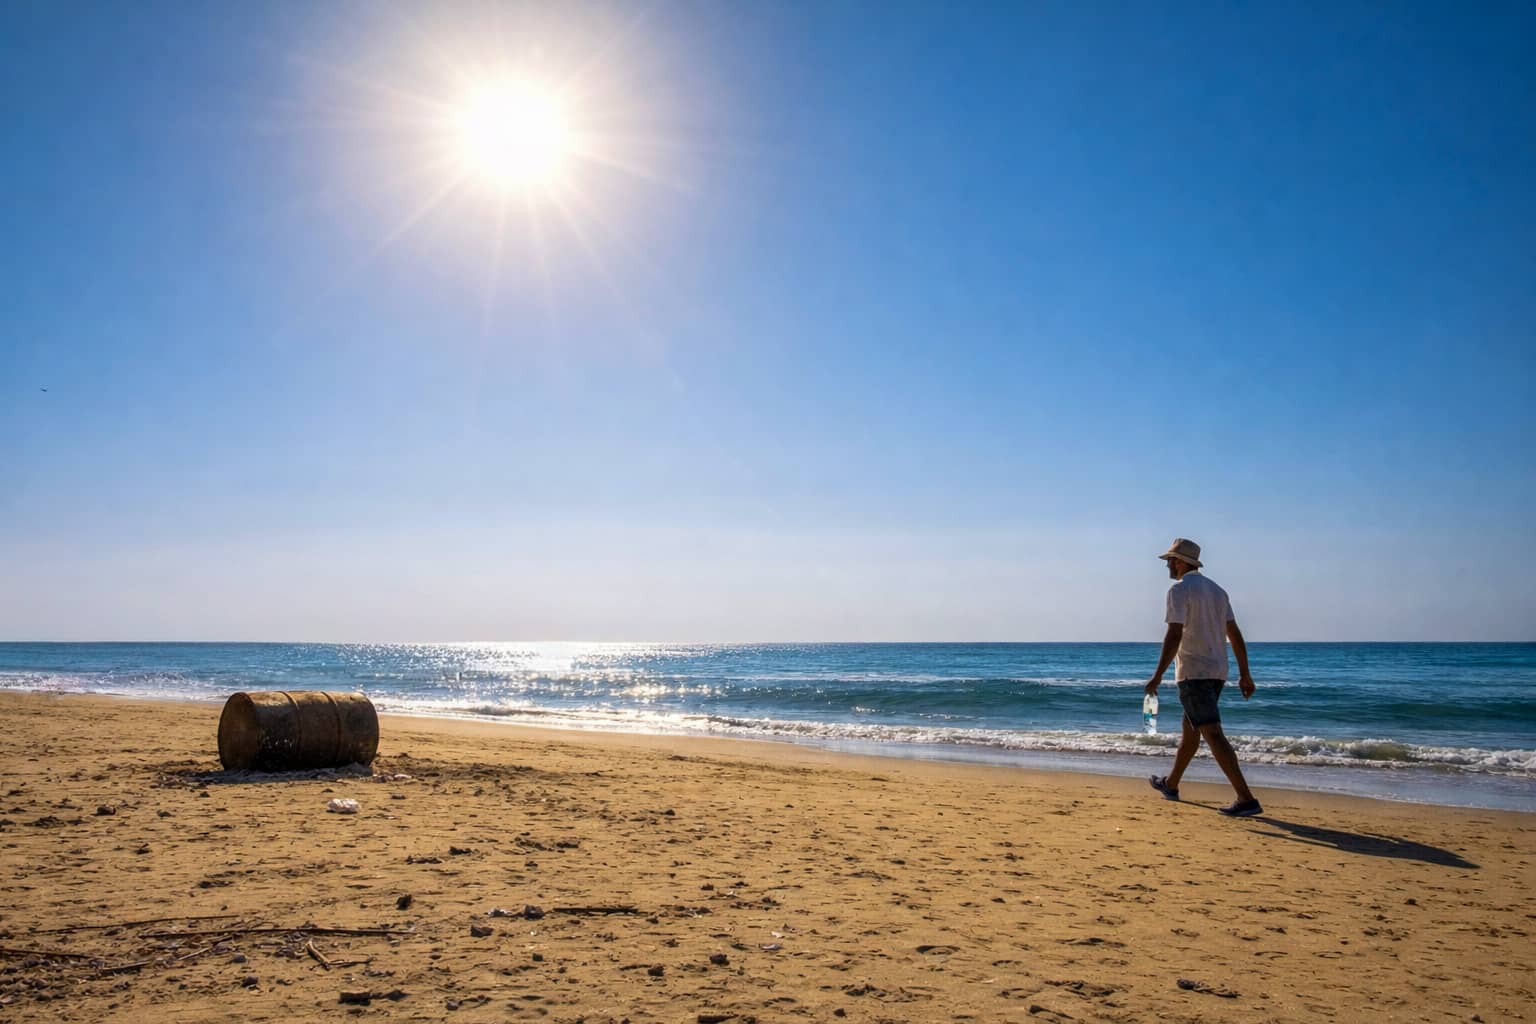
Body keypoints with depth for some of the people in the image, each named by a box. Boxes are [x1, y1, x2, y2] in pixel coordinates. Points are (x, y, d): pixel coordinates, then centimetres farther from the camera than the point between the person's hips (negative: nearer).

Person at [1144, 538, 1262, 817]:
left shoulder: (1179, 590, -10)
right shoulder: (1217, 590, 14)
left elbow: (1174, 635, -20)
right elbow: (1235, 634, 11)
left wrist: (1158, 675, -20)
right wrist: (1244, 674, 13)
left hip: (1193, 673, -9)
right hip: (1217, 671, 9)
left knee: (1213, 735, -12)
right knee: (1190, 729, 20)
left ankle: (1246, 799, -18)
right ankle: (1170, 784, 35)